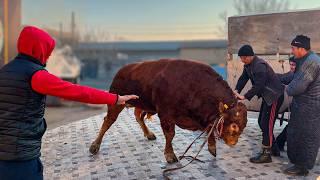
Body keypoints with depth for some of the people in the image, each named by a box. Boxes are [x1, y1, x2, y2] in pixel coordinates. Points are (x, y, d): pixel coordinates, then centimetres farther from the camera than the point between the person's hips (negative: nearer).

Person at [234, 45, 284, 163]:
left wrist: (245, 97, -30)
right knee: (262, 122, 14)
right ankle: (273, 148, 26)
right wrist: (236, 90, -14)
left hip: (275, 96, -10)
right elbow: (243, 78, 2)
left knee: (266, 124, -10)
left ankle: (266, 155, -3)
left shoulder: (260, 66, -25)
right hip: (267, 95, 10)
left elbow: (258, 85, -30)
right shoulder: (248, 65, 5)